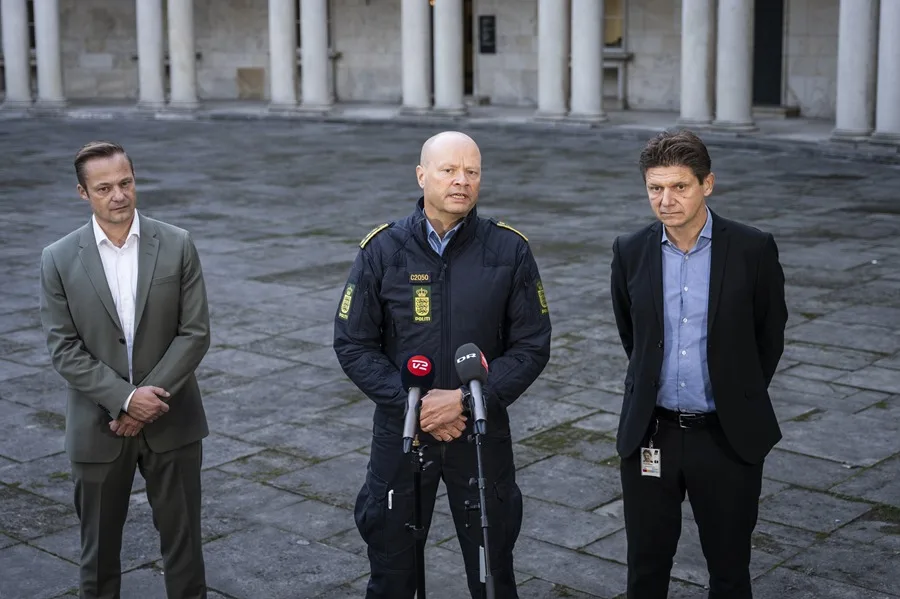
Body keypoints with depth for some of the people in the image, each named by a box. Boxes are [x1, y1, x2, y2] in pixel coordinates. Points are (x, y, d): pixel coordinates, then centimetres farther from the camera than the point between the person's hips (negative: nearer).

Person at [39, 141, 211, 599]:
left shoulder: (177, 246, -4)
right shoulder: (59, 259, -4)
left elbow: (195, 333, -6)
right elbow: (64, 349, -7)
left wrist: (150, 396, -14)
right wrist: (125, 398, -17)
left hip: (171, 422, 0)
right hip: (98, 427, 0)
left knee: (182, 538, 10)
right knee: (99, 544, 13)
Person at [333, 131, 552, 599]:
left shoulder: (509, 251, -5)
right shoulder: (383, 250, -5)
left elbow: (532, 346, -4)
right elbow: (353, 345, -3)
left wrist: (469, 398, -16)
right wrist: (410, 402, -15)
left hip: (483, 431, 0)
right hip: (400, 432, 0)